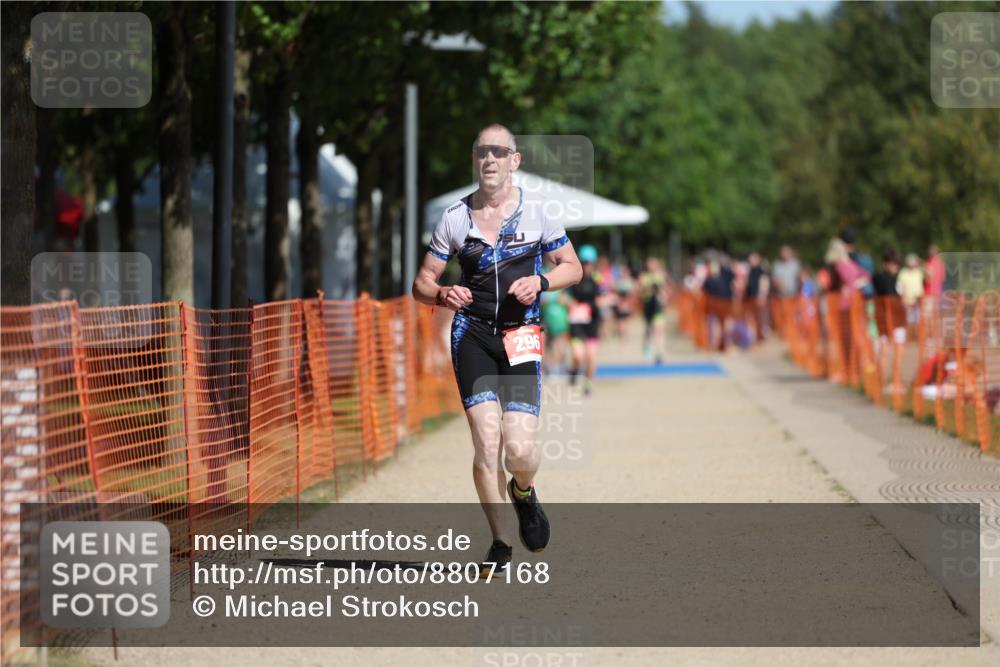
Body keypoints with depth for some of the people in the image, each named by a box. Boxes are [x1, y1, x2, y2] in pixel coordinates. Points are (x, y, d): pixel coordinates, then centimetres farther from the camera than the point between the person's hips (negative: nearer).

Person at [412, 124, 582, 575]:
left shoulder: (538, 211, 3)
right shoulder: (455, 218, 6)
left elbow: (572, 267, 12)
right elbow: (422, 283, 11)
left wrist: (539, 282, -9)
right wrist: (442, 294, -12)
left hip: (521, 335, -1)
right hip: (472, 333, 1)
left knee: (519, 449, -13)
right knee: (486, 441, -13)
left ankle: (523, 492, 25)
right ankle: (500, 543, 3)